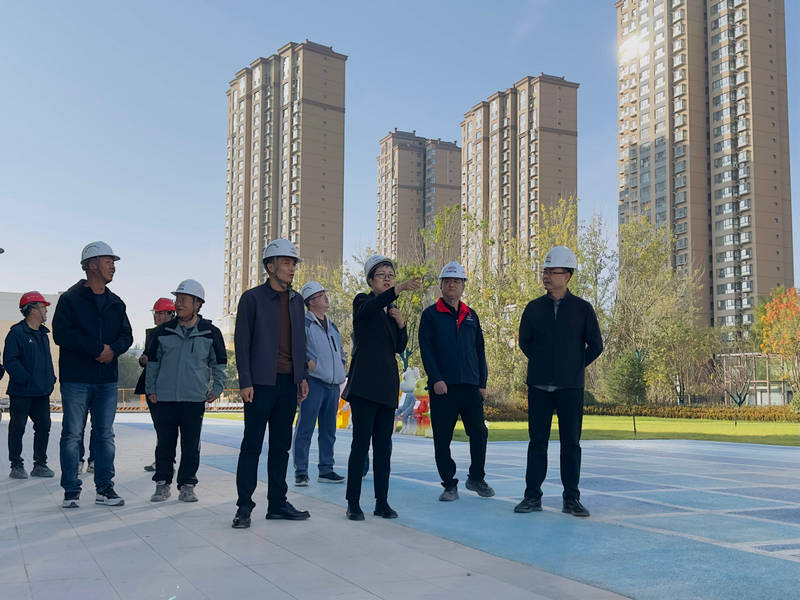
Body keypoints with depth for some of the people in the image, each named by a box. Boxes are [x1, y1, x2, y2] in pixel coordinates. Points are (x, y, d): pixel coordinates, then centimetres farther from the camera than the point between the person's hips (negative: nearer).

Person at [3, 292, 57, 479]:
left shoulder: (43, 334, 14)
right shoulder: (17, 333, -10)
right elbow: (10, 361, -15)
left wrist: (51, 379, 12)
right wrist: (26, 379, -20)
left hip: (42, 392, 7)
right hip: (22, 392, -7)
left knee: (43, 427, 8)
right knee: (17, 428, 2)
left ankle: (40, 465, 17)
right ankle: (16, 466, 10)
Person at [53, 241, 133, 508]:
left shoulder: (116, 303, 13)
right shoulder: (71, 299, -4)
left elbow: (126, 335, 12)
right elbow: (61, 333, -13)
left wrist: (113, 349, -10)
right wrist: (97, 348, -17)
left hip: (107, 380, 5)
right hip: (76, 379, -5)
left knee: (106, 435, 7)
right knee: (72, 435, 0)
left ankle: (104, 488, 14)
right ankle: (71, 491, 7)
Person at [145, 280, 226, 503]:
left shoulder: (210, 333, 2)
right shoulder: (163, 331, 5)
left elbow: (219, 363, 11)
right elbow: (153, 362, 13)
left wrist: (216, 389, 5)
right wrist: (151, 390, 10)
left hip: (195, 399, -1)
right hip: (164, 399, 1)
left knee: (191, 447, 3)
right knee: (165, 445, 7)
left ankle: (187, 485, 13)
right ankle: (162, 483, 18)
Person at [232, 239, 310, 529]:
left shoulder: (296, 300, 14)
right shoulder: (252, 298, -2)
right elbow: (242, 342, -5)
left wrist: (303, 377, 11)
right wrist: (245, 382, -12)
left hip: (289, 382, 6)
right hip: (261, 383, -5)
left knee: (281, 446, 10)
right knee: (252, 445, -2)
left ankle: (277, 502, 18)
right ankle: (244, 507, 4)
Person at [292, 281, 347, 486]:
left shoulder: (332, 326, 21)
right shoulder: (304, 323, -3)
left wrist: (341, 363, 15)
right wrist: (307, 362, -17)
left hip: (333, 384, 8)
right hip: (313, 382, -7)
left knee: (329, 430, 11)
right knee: (305, 428, -6)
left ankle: (326, 470, 18)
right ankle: (301, 472, -1)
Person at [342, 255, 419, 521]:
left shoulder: (393, 310, 18)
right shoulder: (363, 302, 0)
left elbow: (400, 347, 17)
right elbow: (367, 309, -27)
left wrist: (401, 324, -1)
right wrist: (398, 290, -41)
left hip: (387, 384, 6)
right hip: (364, 383, -6)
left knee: (383, 444, 6)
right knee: (361, 441, -8)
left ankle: (382, 502, 11)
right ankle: (353, 503, -3)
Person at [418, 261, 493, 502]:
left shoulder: (471, 316, 15)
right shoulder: (430, 315, 4)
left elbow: (480, 350, 16)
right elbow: (426, 350, -3)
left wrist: (482, 383, 9)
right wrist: (436, 379, -13)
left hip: (470, 385, 3)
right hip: (443, 387, -3)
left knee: (479, 433, 2)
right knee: (442, 439, 1)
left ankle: (476, 478, 21)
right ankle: (450, 485, 13)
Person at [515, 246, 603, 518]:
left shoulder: (582, 309, 0)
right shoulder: (534, 308, 5)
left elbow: (595, 345, 6)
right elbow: (524, 342, 14)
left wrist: (576, 366, 7)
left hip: (571, 387, -1)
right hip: (539, 386, 1)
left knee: (571, 443, 3)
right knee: (537, 441, 4)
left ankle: (571, 499, 12)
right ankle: (532, 496, 12)